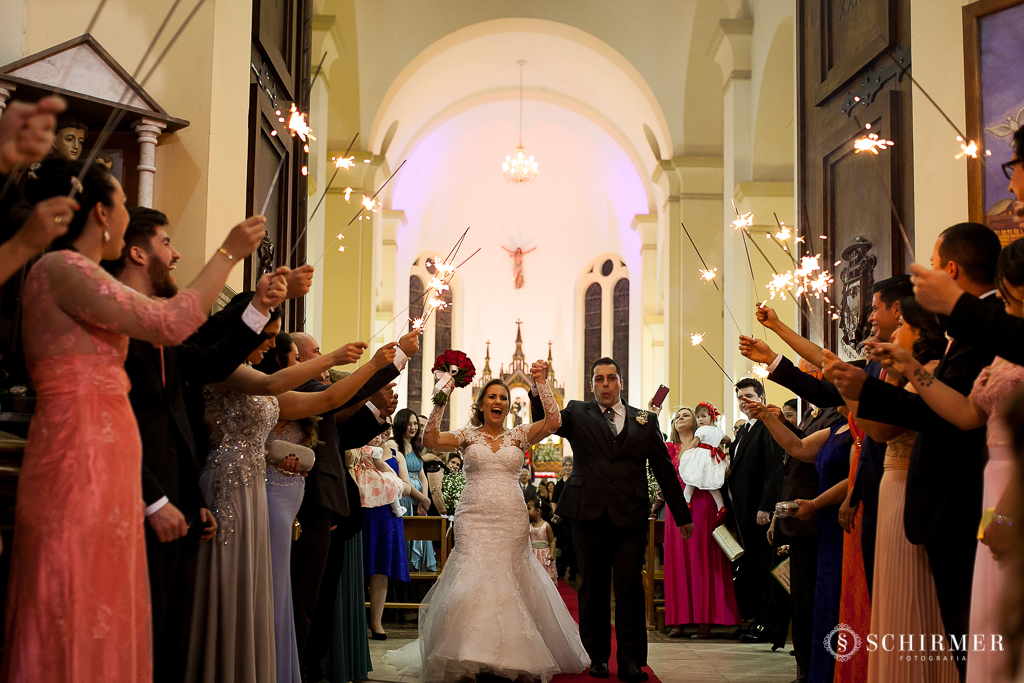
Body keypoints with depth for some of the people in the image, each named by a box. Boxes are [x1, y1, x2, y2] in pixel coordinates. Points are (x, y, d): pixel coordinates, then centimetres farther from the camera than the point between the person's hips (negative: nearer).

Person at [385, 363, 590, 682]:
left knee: (509, 584, 3)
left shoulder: (518, 435, 11)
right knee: (472, 582, -11)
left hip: (511, 521, 2)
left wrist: (542, 383, -7)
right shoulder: (467, 436, 8)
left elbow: (553, 421, -3)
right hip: (474, 520, -1)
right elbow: (430, 440, -7)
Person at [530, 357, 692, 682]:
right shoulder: (577, 414, 11)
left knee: (630, 588, -5)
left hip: (630, 518, 0)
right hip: (588, 515, 0)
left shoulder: (645, 420, 12)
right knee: (593, 589, 7)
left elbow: (665, 470, 14)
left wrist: (682, 516, 16)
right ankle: (597, 656, 18)